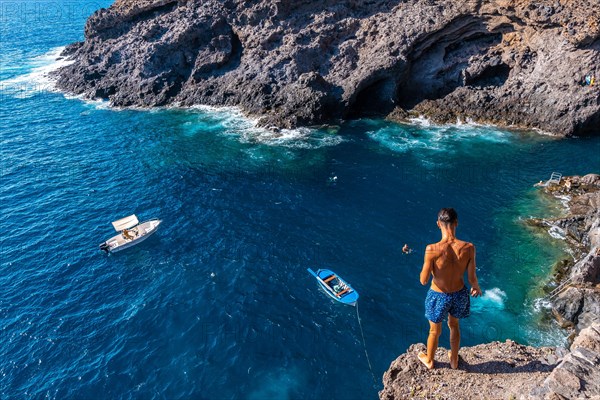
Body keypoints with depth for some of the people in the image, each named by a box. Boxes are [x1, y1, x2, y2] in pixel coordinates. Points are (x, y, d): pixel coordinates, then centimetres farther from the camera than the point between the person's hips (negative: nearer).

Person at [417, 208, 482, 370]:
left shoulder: (432, 249, -31)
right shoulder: (468, 248, -22)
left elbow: (424, 281, -21)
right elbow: (472, 278, -10)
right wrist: (476, 287, 13)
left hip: (438, 296, -3)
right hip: (459, 294, 3)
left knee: (435, 331, 24)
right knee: (454, 325, 32)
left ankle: (429, 361, 50)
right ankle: (454, 360, 53)